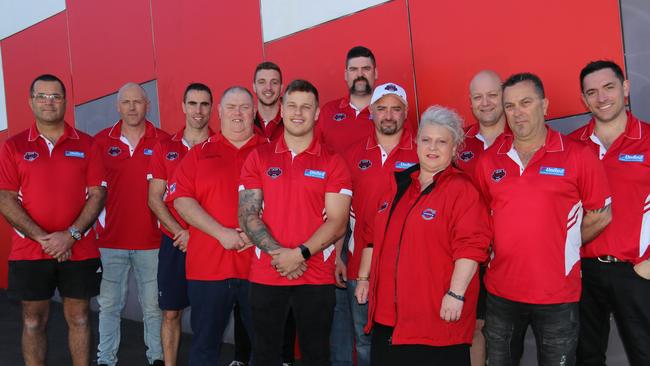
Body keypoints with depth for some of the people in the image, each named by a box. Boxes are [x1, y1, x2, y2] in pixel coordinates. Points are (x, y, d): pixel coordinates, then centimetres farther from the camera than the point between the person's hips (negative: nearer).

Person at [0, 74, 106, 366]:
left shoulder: (85, 144, 4)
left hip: (79, 251, 0)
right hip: (29, 251, 0)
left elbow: (98, 194, -1)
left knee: (78, 317, 9)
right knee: (33, 321, 8)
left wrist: (71, 235, -13)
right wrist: (43, 238, -13)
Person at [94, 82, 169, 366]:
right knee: (109, 303, 9)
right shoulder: (101, 140, 3)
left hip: (151, 239, -1)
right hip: (110, 238, 1)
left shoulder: (163, 141, 0)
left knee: (153, 305, 7)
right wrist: (98, 220, 3)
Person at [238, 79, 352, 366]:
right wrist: (278, 253, -14)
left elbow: (337, 222, -6)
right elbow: (247, 215, -1)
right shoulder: (259, 158, 5)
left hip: (316, 277, -1)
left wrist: (300, 254, -17)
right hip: (265, 275, 2)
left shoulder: (332, 162, 1)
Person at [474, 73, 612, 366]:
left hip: (558, 295, -3)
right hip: (501, 291, 3)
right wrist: (497, 251, 4)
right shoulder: (488, 161, 3)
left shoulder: (578, 155, -6)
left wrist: (562, 248, 1)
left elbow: (601, 216, -1)